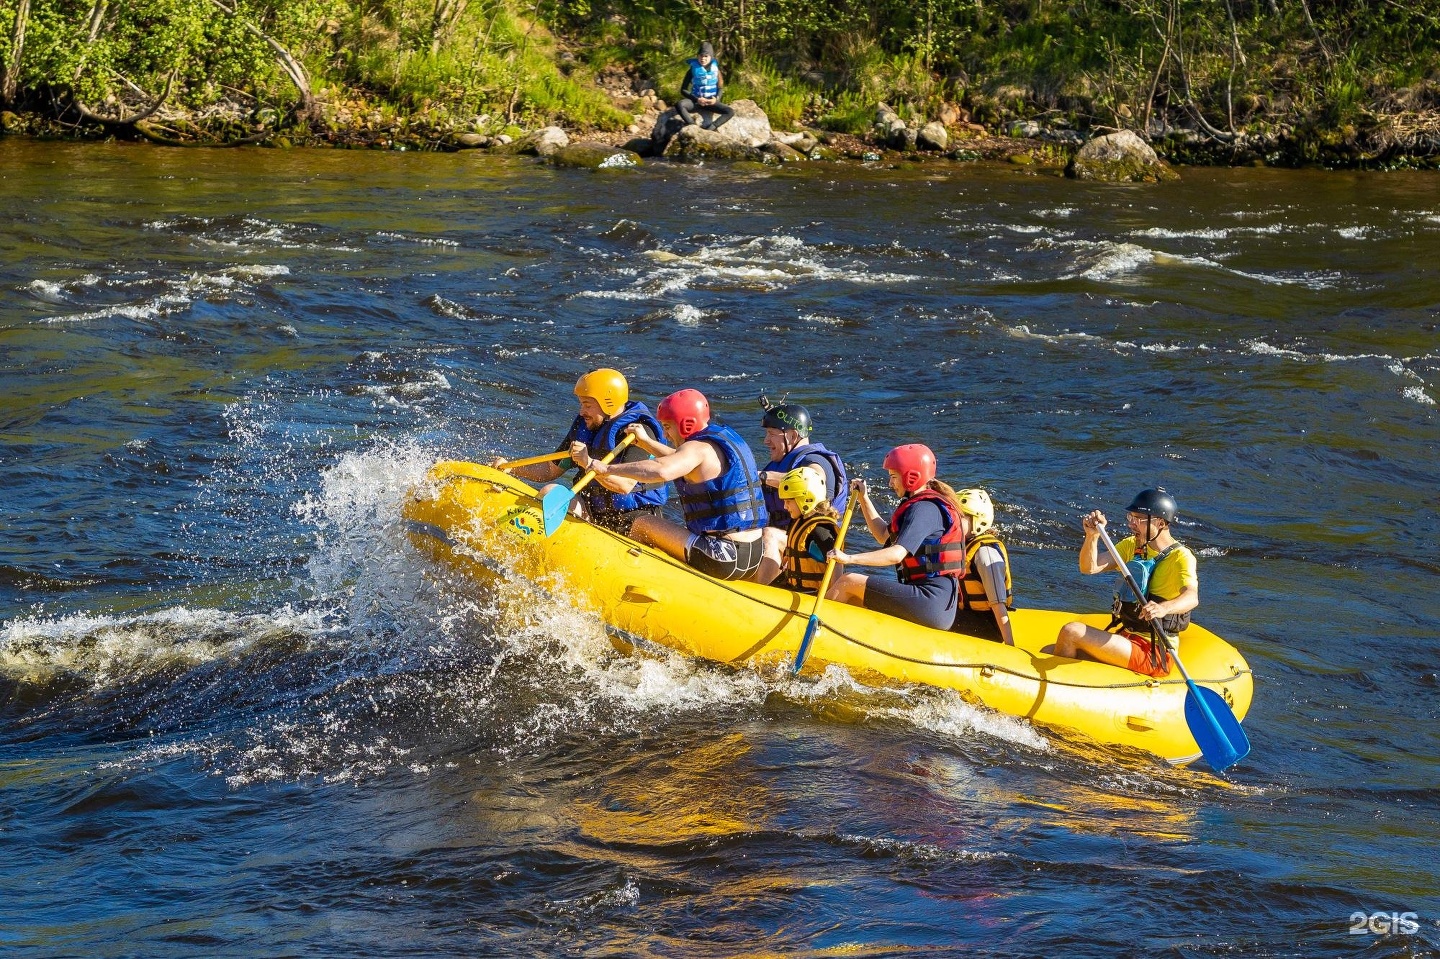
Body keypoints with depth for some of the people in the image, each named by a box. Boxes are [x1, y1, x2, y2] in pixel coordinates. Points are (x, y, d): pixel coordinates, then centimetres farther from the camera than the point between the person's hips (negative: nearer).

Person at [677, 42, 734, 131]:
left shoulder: (715, 69, 2)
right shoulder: (693, 69, -4)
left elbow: (720, 88, 10)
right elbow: (683, 90, -2)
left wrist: (716, 99, -12)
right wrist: (696, 99, -17)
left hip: (711, 102, 2)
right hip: (696, 101, -2)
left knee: (730, 111, -25)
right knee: (679, 105, -34)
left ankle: (709, 129, -39)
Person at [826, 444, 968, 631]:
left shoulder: (924, 509, -13)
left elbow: (897, 554, -25)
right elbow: (884, 536, 31)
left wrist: (849, 558, -28)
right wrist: (863, 499, 29)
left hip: (932, 604, -11)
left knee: (848, 583, -6)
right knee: (852, 599, 14)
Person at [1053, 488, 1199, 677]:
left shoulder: (1181, 557, -12)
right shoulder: (1132, 545, 11)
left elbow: (1192, 597, -31)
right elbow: (1089, 568, 2)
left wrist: (1163, 608, -52)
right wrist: (1092, 536, -18)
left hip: (1153, 654, -7)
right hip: (1127, 638, 7)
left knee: (1071, 632, -19)